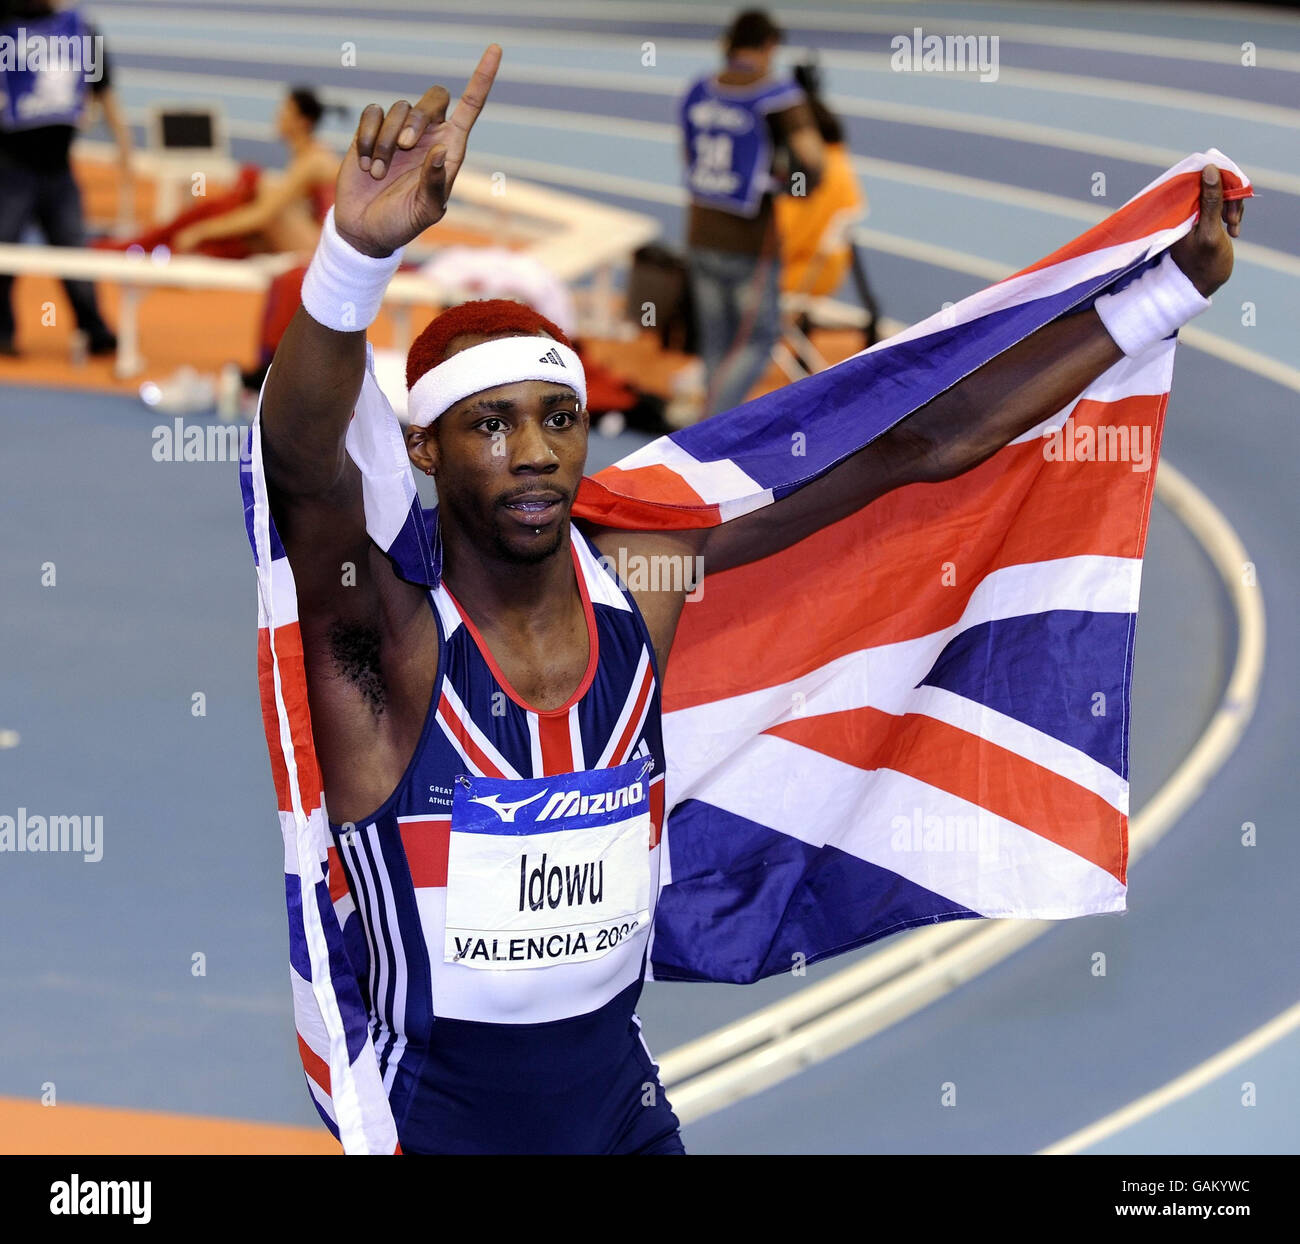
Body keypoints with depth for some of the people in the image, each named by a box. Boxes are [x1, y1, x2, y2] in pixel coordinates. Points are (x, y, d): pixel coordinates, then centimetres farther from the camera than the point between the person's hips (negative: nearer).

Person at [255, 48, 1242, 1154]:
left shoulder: (639, 574, -6)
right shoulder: (384, 636, -18)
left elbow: (925, 448, -2)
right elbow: (304, 465, -40)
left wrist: (1175, 287, -3)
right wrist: (359, 251, -59)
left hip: (619, 1097, 4)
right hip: (435, 1115, -4)